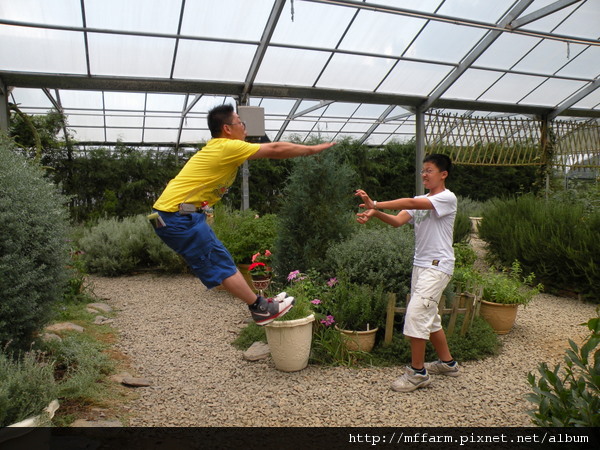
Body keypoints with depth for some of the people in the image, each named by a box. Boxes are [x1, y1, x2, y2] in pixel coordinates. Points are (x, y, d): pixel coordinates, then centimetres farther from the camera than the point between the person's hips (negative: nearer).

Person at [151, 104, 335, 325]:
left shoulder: (217, 148, 16)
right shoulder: (227, 147, -13)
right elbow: (276, 150, -9)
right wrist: (313, 149, 1)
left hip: (171, 214, 10)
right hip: (178, 216, -10)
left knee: (220, 261, 11)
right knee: (221, 263, -3)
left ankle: (258, 303, 19)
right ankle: (261, 309, 7)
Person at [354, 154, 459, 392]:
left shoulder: (447, 198, -9)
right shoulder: (421, 201, 15)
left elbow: (411, 203, -24)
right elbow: (398, 220, -2)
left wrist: (376, 205, -28)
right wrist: (374, 212, -20)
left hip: (437, 266, -9)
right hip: (420, 264, 9)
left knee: (416, 314, -14)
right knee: (429, 316, 16)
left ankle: (418, 372, -1)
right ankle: (447, 362, 33)